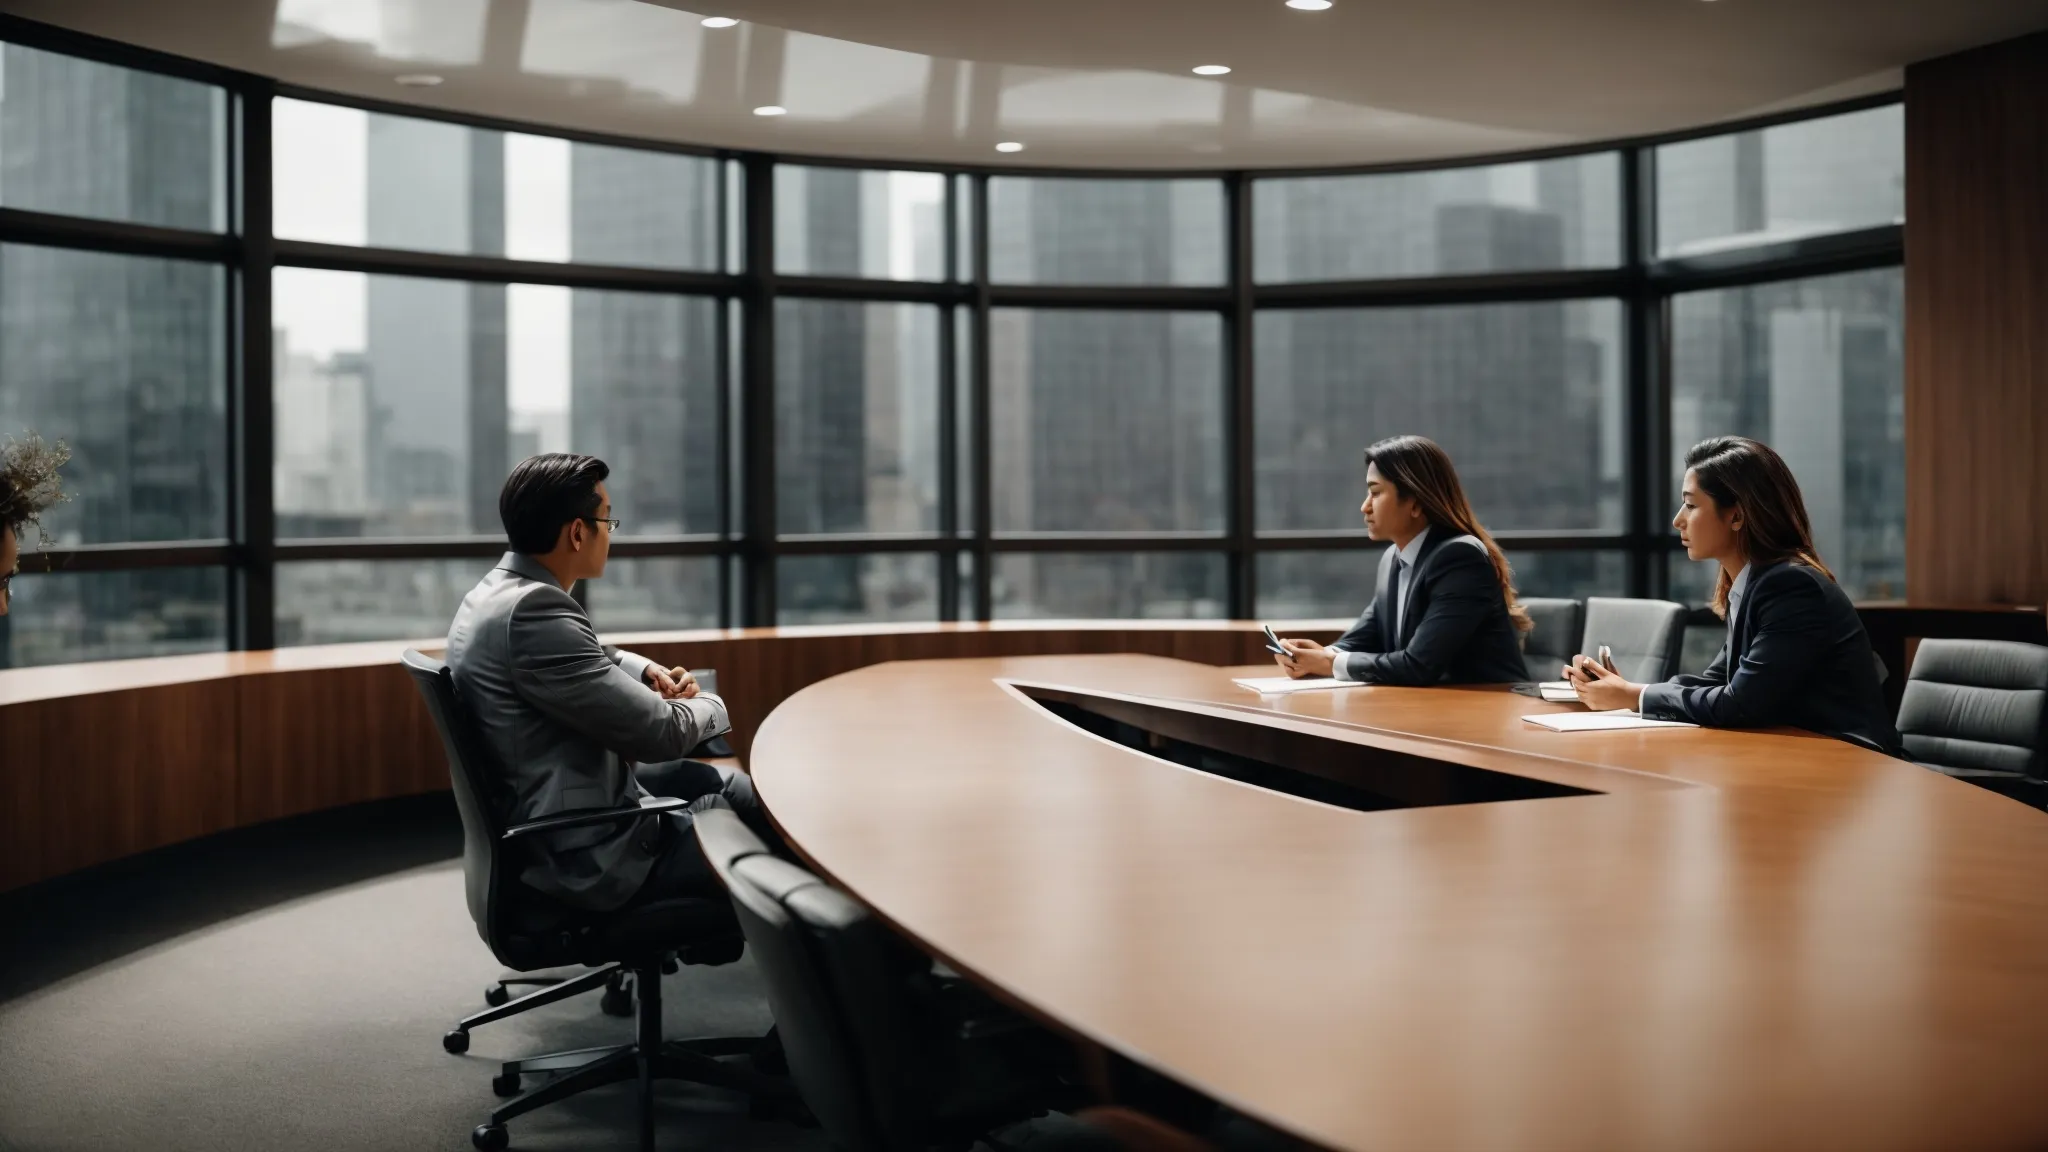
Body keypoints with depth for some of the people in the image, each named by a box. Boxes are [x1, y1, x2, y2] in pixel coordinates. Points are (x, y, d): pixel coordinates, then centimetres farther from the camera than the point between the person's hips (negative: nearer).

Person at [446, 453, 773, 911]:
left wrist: (644, 670, 7)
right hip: (586, 854, -10)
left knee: (741, 788, 21)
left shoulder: (499, 592, 5)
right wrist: (710, 705, -2)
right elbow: (658, 733, -24)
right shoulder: (533, 611, -27)